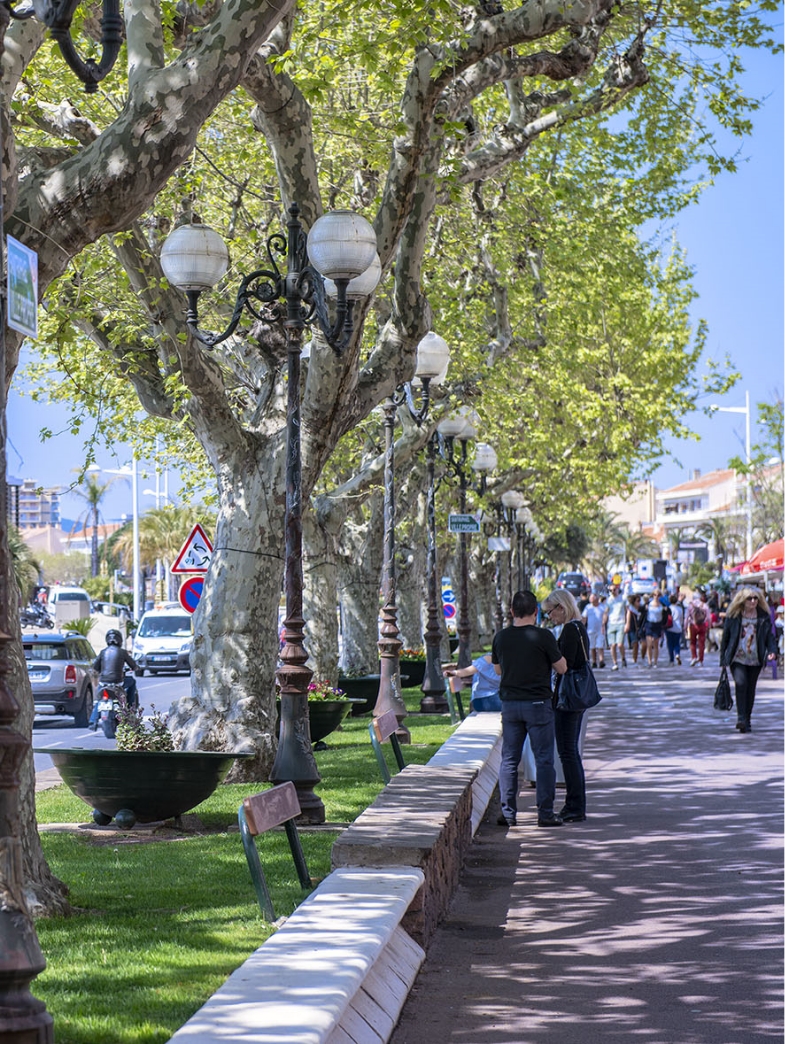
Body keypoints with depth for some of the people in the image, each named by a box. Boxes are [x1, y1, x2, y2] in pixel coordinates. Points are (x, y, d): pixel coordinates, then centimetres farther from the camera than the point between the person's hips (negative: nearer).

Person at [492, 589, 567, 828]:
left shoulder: (501, 637, 1)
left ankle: (508, 813, 8)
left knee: (509, 760, 9)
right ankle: (545, 813, 2)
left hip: (510, 703, 4)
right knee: (544, 759, 3)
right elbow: (561, 668, -4)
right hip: (538, 703, -4)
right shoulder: (543, 636, -12)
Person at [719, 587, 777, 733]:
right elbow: (725, 637, 4)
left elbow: (769, 636, 8)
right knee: (741, 683, -23)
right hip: (737, 659, -3)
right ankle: (741, 717, -21)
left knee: (750, 689, 7)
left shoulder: (764, 617, 5)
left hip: (755, 661, 3)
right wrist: (723, 659, 3)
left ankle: (747, 721, 21)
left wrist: (771, 650, -12)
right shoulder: (733, 616, 0)